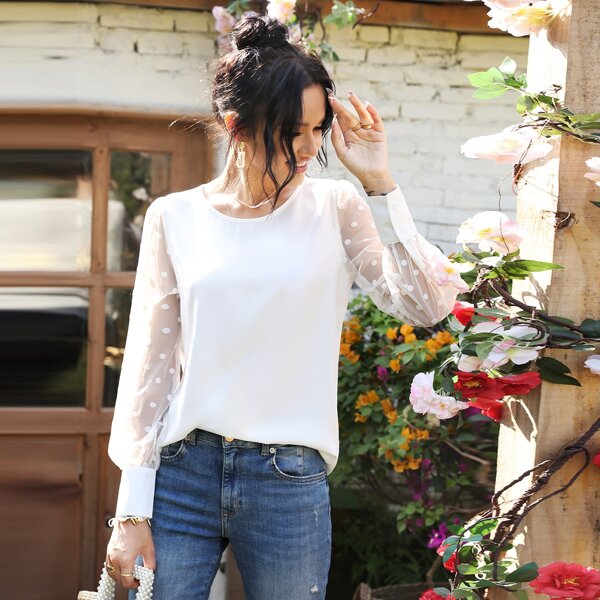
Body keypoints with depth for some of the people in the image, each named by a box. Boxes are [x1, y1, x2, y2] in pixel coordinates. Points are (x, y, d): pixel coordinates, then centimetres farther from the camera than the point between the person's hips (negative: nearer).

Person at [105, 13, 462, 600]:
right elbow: (149, 364, 3)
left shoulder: (336, 209, 2)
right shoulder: (176, 217, 3)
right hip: (182, 470, 0)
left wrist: (379, 185, -13)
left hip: (290, 483, 0)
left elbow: (428, 304, -9)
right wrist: (132, 511, 0)